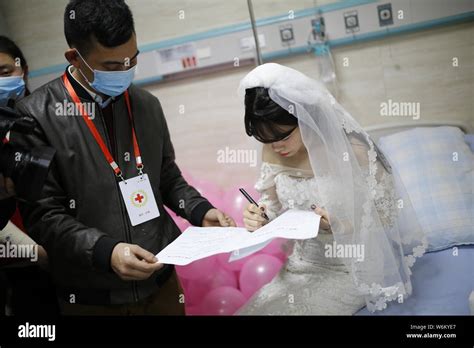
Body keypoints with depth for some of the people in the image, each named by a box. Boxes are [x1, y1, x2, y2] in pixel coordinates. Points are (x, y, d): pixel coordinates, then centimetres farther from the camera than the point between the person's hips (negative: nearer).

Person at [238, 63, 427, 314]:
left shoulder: (353, 152, -21)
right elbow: (275, 208, 6)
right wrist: (259, 219, -17)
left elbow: (387, 216, -13)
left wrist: (347, 225, -31)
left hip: (352, 268, -5)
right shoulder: (273, 151, -6)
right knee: (252, 309, -4)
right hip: (301, 265, 5)